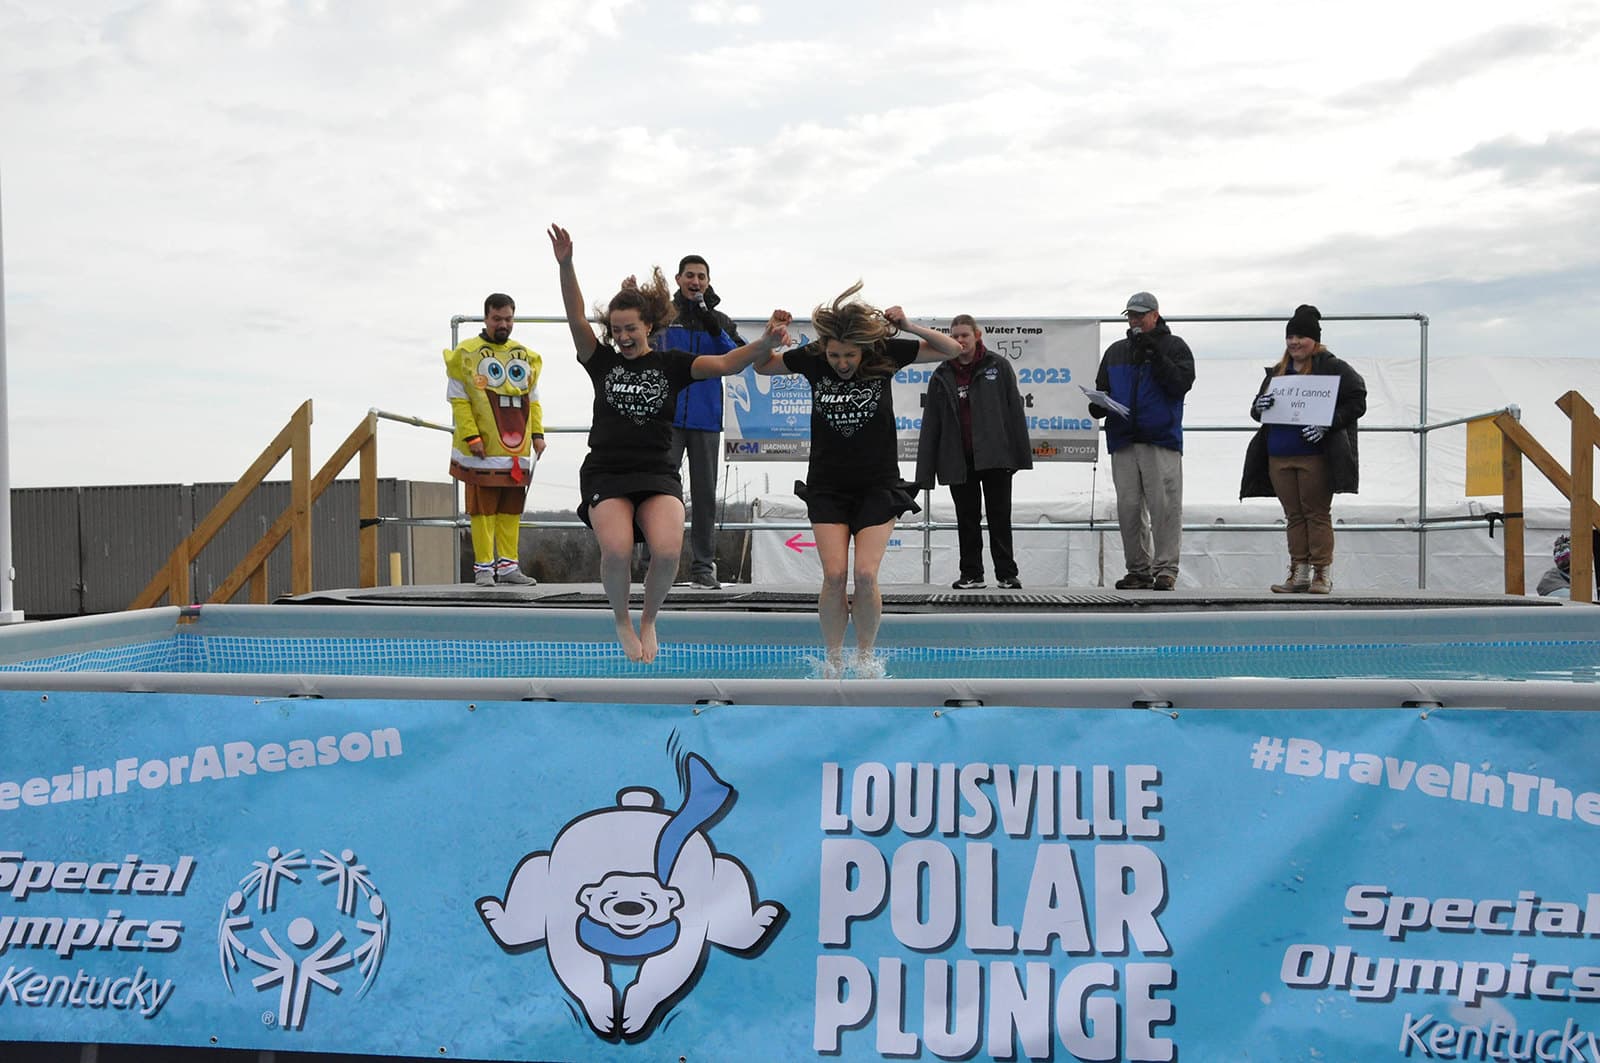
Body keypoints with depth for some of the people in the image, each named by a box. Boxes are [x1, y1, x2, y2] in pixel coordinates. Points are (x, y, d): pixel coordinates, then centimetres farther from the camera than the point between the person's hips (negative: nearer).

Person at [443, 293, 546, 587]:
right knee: (483, 508, -2)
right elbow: (458, 400, -5)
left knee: (511, 509, 8)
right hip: (482, 450, -5)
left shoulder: (526, 357, 15)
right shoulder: (466, 354, -2)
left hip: (517, 449, 5)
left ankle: (508, 565, 14)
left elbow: (532, 400, 19)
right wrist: (471, 436, -13)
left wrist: (537, 433, 8)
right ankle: (483, 566, 5)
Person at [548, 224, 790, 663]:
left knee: (667, 550, -26)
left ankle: (649, 620, 4)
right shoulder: (602, 362, 9)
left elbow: (725, 363, -4)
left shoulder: (671, 364, 8)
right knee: (617, 549, -27)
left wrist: (764, 343, -23)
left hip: (658, 473, 0)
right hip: (605, 473, 0)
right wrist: (565, 266, -19)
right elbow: (576, 318, -4)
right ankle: (622, 621, 3)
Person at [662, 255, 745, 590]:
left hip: (705, 418, 2)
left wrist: (715, 329, -12)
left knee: (705, 493, 4)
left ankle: (703, 566, 9)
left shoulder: (720, 321, 13)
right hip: (667, 417, -2)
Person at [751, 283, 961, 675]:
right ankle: (833, 661, 9)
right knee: (834, 575, -10)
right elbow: (762, 366, 10)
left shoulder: (886, 354, -9)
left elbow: (952, 350, -4)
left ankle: (865, 657, 10)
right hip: (827, 485, 1)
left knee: (866, 574, -12)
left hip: (878, 484, -1)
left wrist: (908, 326, -18)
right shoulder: (812, 358, -7)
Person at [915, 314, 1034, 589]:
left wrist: (1021, 454, -5)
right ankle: (971, 574, 16)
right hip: (958, 460, 2)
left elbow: (1015, 411, 1)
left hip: (994, 457, -2)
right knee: (967, 520, 8)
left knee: (1000, 518, 4)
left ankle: (1006, 573, 11)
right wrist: (925, 471, 3)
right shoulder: (941, 376, 8)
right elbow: (931, 425, 9)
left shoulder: (998, 367, 2)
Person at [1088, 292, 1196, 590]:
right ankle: (1138, 569, 12)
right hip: (1123, 442, 4)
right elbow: (1102, 389, 21)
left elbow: (1181, 383, -8)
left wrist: (1155, 355, -13)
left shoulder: (1174, 347, 7)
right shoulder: (1115, 352, 19)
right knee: (1129, 507, 4)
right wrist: (1098, 406, -1)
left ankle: (1165, 569, -4)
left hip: (1162, 440, -4)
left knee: (1165, 505, -8)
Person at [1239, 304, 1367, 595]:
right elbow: (1256, 409, 22)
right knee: (1294, 515, 9)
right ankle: (1299, 573, 13)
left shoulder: (1332, 367, -2)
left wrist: (1326, 425, -18)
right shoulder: (1277, 372, 17)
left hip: (1314, 454, -6)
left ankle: (1322, 573, 4)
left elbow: (1357, 403, -6)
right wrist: (1260, 407, -3)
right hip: (1278, 456, 6)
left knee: (1317, 513, -2)